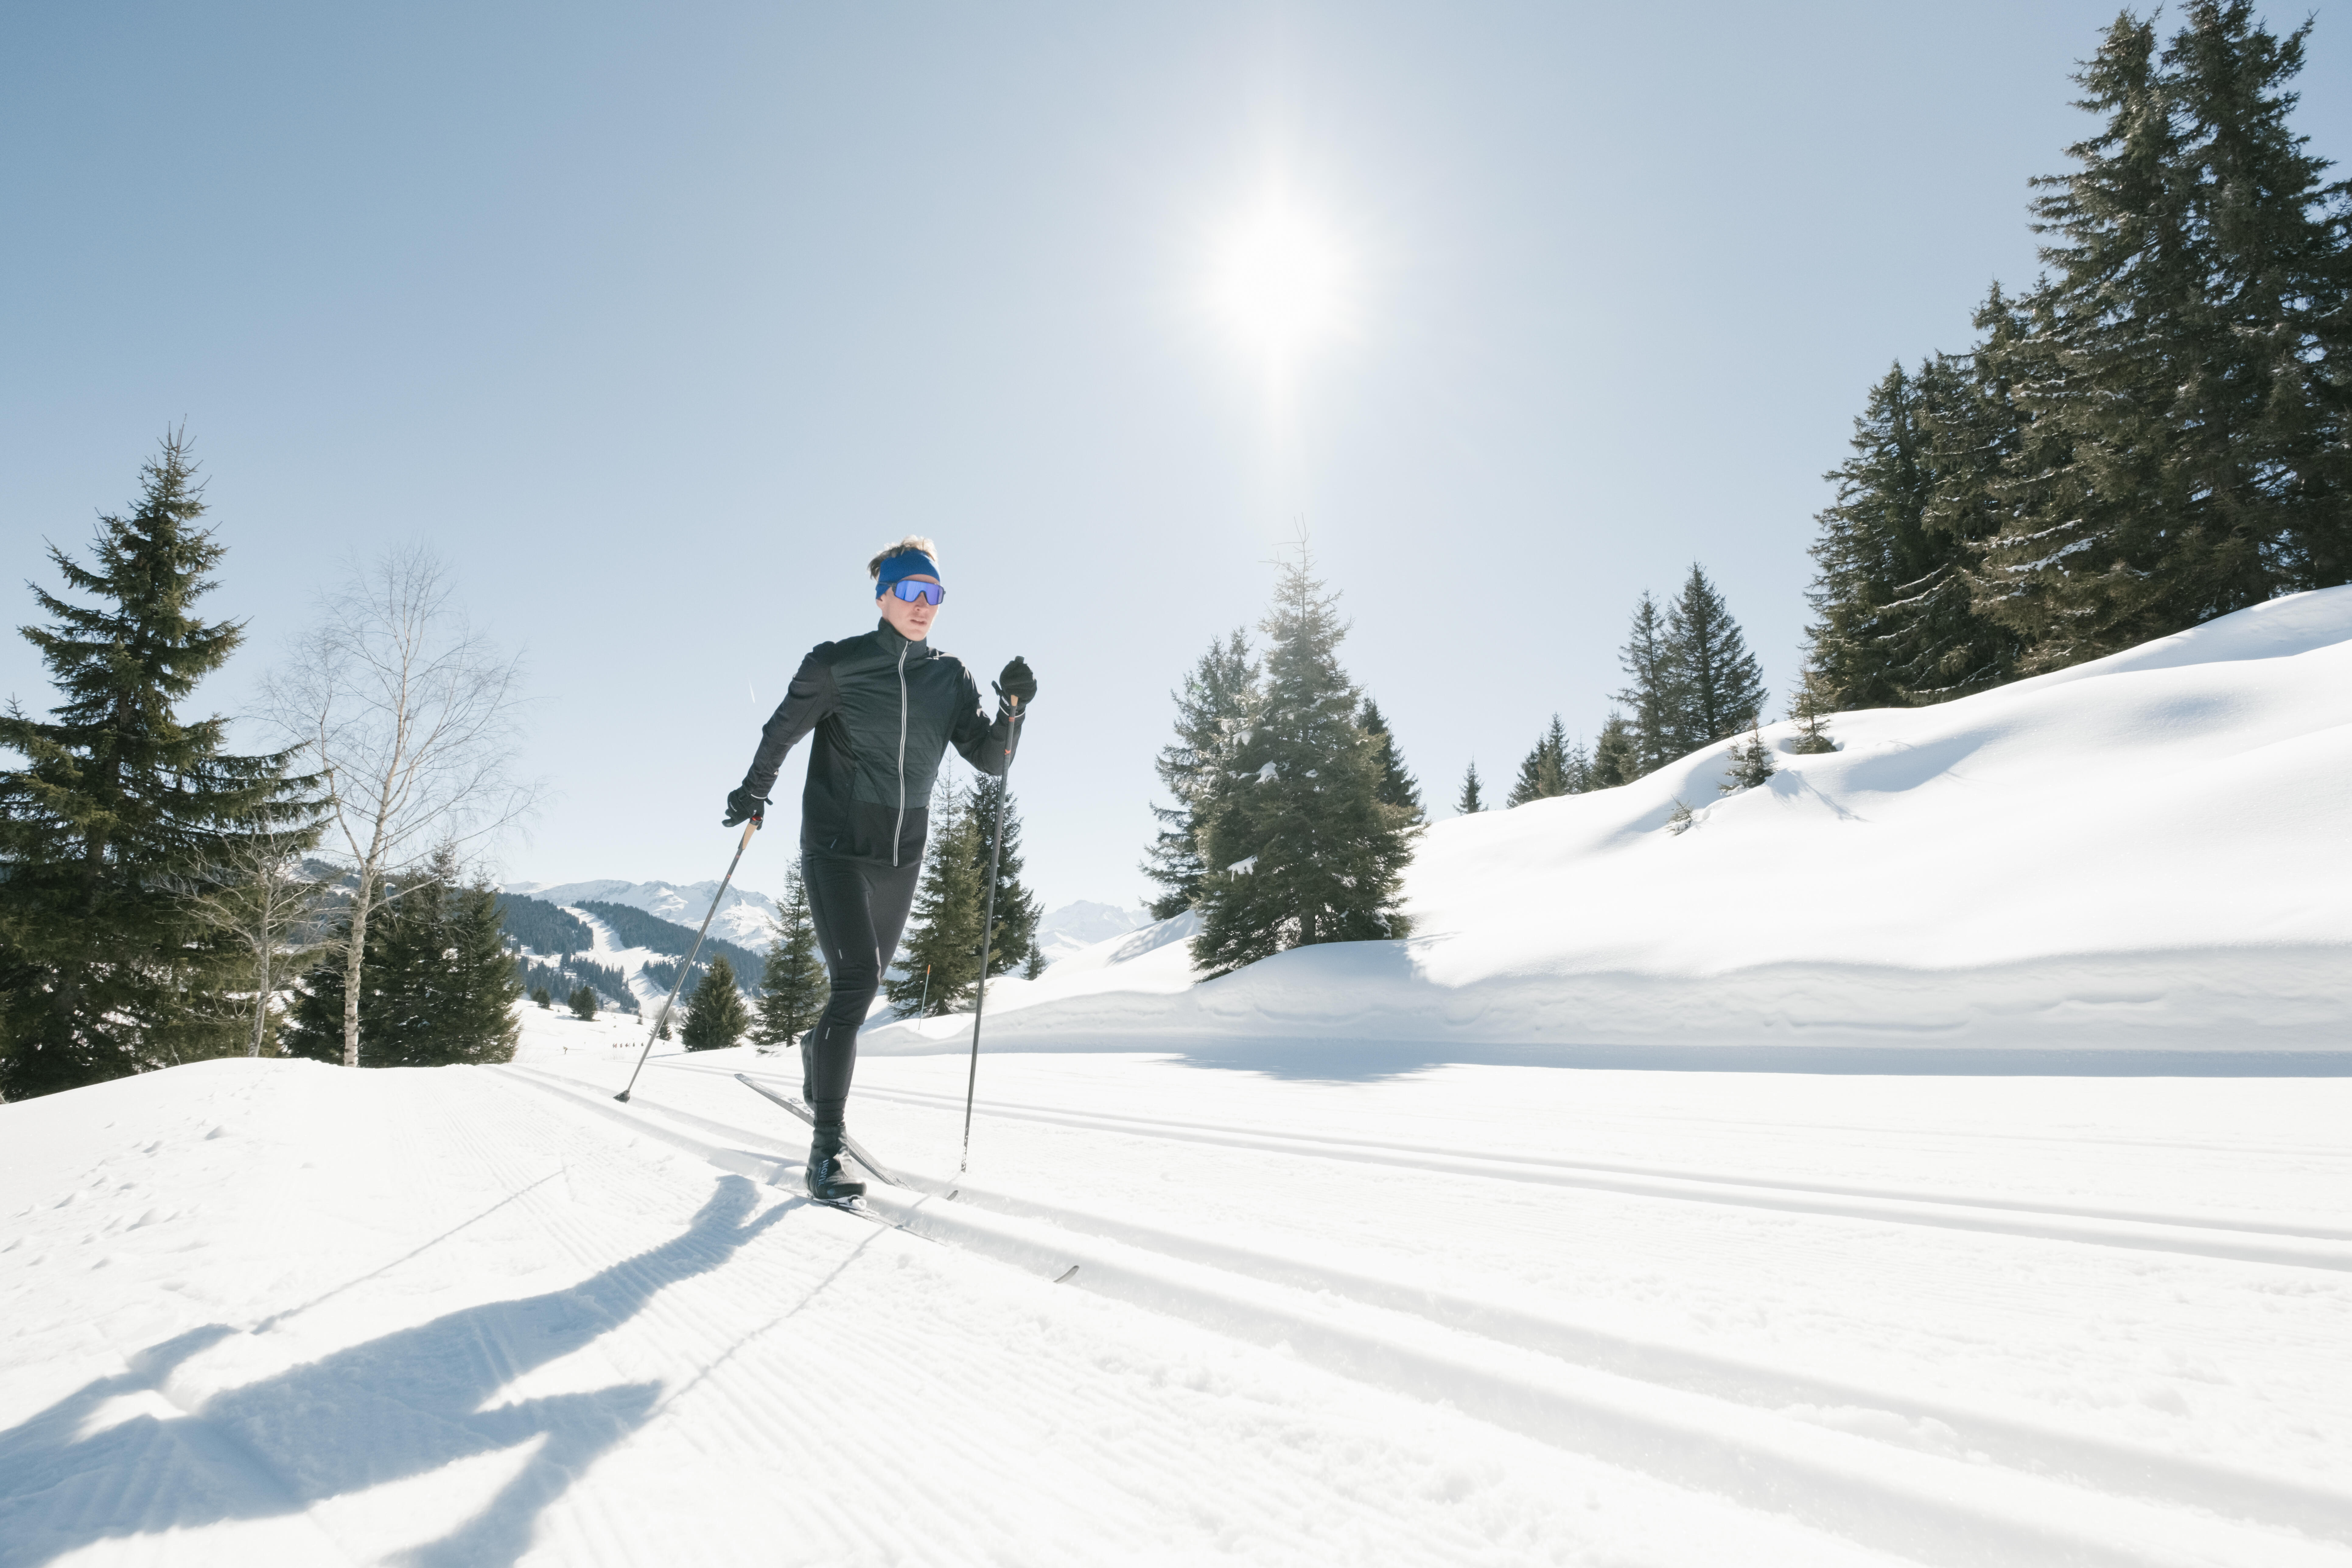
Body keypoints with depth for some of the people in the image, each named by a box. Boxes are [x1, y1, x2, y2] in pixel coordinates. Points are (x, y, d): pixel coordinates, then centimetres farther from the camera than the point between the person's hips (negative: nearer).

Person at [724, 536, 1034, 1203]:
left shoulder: (950, 680, 3)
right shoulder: (836, 665, -7)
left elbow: (992, 760, -1)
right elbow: (783, 730, 5)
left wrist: (1013, 710, -16)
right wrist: (753, 794, 7)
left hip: (902, 853, 5)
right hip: (835, 846, -4)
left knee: (865, 981, 18)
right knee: (857, 979, -18)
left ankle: (818, 1049, 51)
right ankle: (825, 1150, -13)